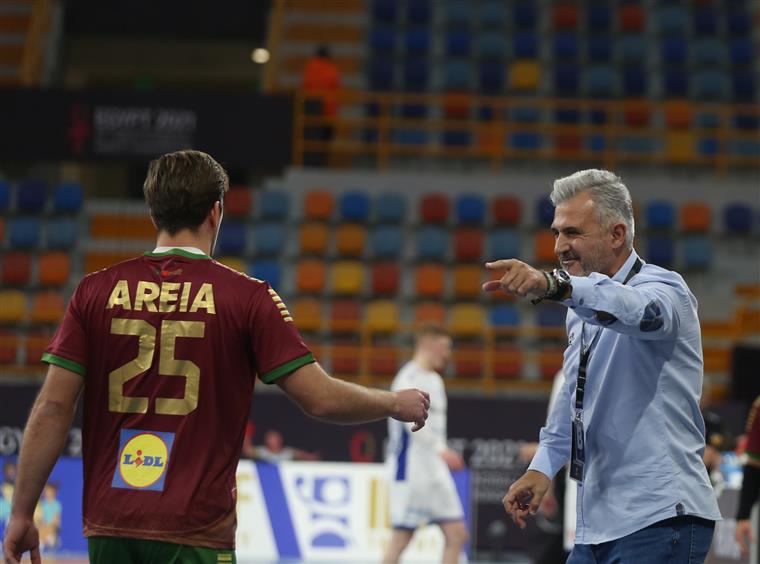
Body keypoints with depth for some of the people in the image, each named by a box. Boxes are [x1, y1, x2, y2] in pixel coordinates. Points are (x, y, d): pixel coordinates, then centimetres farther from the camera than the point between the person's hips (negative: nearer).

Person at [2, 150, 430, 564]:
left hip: (109, 527, 3)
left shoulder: (97, 291, 3)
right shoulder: (246, 297, -4)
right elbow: (322, 399, -6)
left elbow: (52, 410, 0)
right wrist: (395, 404, 13)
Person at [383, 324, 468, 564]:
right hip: (410, 468, -9)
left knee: (457, 535, 3)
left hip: (434, 469, 9)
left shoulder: (434, 380, 17)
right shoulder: (409, 378, -12)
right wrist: (441, 450, -33)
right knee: (402, 537, -6)